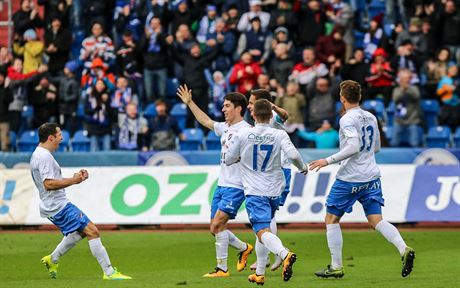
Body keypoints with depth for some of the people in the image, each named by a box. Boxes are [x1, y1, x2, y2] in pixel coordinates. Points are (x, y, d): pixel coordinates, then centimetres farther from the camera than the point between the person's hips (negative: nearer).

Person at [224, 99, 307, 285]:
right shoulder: (279, 135, -3)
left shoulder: (242, 135, -3)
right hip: (275, 191, 4)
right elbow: (293, 154, -16)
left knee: (263, 231, -17)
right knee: (263, 229, 22)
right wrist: (302, 168, 4)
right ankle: (259, 273, 24)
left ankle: (285, 254, -46)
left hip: (254, 191, -4)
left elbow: (228, 160, 6)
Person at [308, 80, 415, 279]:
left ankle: (336, 267, 7)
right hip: (371, 177, 7)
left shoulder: (348, 119, -12)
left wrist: (328, 161, -20)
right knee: (376, 220, 3)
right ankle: (404, 250, -19)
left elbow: (353, 146, -24)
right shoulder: (371, 118, 10)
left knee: (331, 219, 7)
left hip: (349, 178, -7)